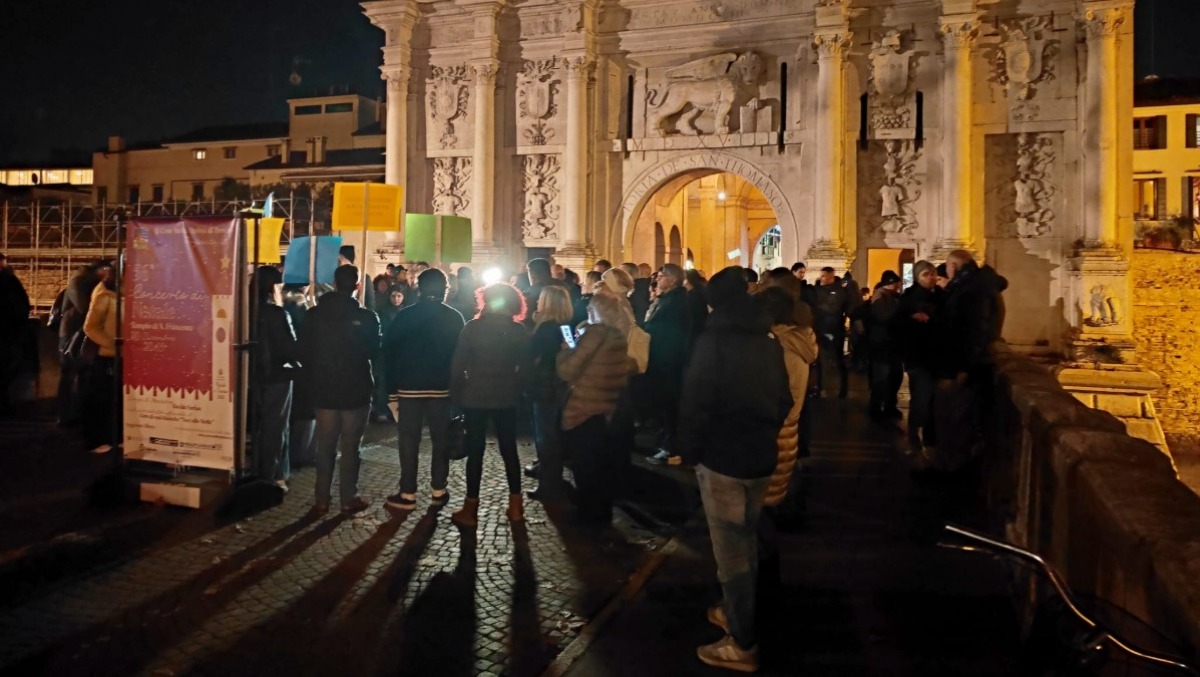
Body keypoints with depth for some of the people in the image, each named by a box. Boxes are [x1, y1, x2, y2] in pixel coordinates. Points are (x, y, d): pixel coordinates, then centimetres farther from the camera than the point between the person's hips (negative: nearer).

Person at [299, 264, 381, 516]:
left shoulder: (314, 315, -4)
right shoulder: (366, 317, -12)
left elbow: (304, 352, 1)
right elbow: (374, 352, -1)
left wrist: (316, 376, 15)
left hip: (324, 390, 3)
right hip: (356, 391, -2)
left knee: (325, 446, 11)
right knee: (350, 447, 6)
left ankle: (322, 500, 15)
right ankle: (348, 499, 10)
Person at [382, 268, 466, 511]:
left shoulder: (404, 316, -1)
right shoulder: (454, 318, 0)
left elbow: (389, 351, -2)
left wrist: (391, 388, 1)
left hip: (409, 387, -1)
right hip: (442, 388, 1)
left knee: (409, 442, 4)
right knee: (441, 440, 11)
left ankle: (407, 494, 6)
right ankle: (438, 491, 14)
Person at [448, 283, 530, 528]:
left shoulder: (473, 327, -7)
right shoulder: (519, 331, -1)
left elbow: (458, 362, -7)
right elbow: (525, 365, 3)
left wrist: (457, 392, 2)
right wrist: (517, 390, 11)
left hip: (475, 395, -2)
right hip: (507, 397, 2)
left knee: (475, 450, 3)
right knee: (509, 449, 12)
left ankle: (471, 509, 6)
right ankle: (515, 505, 14)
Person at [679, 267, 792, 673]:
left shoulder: (713, 341, -14)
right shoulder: (769, 342, 7)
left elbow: (696, 402, -17)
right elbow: (783, 400, 12)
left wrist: (689, 450, -4)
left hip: (722, 458, -7)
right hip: (761, 457, 8)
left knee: (730, 551, 1)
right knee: (746, 541, 22)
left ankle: (743, 644, 10)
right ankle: (738, 614, 37)